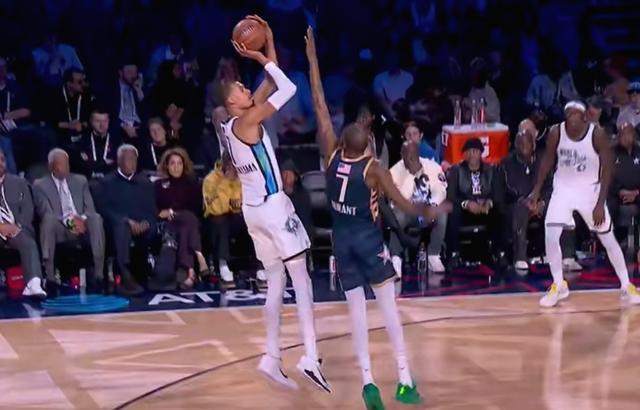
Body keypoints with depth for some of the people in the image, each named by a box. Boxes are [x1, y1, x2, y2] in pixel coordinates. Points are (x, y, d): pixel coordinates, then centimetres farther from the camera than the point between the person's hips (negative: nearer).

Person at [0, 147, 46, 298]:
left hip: (16, 229, 1)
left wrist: (17, 226, -11)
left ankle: (33, 284, -53)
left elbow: (28, 209, 9)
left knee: (29, 244, -31)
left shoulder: (19, 182, 19)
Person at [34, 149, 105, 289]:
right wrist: (68, 221, -20)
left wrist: (82, 219, -15)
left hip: (82, 225, 2)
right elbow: (46, 213, -4)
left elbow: (90, 209, 9)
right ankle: (50, 277, -41)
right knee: (49, 219, -36)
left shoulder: (80, 181, 19)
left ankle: (98, 275, -37)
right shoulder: (40, 185, 9)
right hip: (59, 229, -2)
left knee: (96, 218, -31)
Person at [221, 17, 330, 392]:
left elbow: (271, 85, 18)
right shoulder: (247, 120, -13)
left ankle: (272, 358, 8)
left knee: (276, 281, 12)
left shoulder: (232, 126, 12)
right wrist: (260, 58, -8)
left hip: (253, 208, 9)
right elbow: (288, 88, -17)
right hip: (272, 205, -9)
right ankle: (310, 356, -17)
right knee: (301, 277, -8)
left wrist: (269, 44, 14)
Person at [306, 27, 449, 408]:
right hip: (367, 237, -4)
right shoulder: (374, 168, -14)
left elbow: (320, 105, -4)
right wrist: (429, 211, 7)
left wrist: (313, 59, -1)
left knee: (357, 307, 3)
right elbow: (404, 205, -14)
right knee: (389, 304, 1)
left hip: (341, 238, 4)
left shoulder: (331, 155, -6)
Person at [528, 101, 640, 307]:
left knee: (608, 239, 3)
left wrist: (600, 204, -20)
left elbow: (607, 169, -16)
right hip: (563, 189, 2)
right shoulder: (556, 132, -15)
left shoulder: (597, 134, -22)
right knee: (551, 236, -11)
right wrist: (537, 190, 1)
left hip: (590, 190, -2)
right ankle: (559, 286, 7)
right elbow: (548, 160, 3)